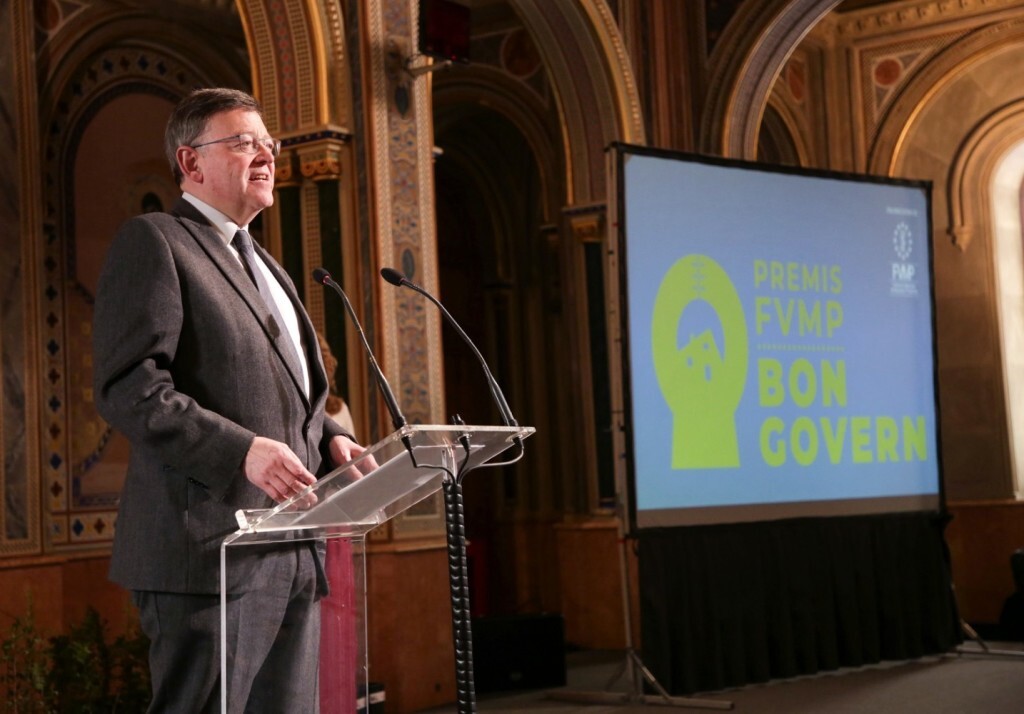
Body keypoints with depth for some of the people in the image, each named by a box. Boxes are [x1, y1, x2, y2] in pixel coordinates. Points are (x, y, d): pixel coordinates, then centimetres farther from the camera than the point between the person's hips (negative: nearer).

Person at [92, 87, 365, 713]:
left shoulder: (262, 264, 26)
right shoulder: (152, 243, -3)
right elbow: (127, 387, -14)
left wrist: (328, 435, 9)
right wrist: (241, 449, -24)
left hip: (294, 555, 9)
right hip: (212, 550, -9)